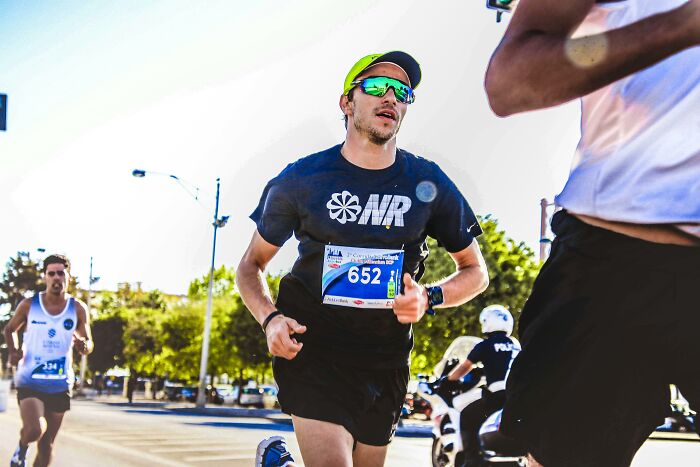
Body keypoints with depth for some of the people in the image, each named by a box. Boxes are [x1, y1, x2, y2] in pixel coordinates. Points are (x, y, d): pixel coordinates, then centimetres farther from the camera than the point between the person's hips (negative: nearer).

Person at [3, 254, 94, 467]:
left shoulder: (78, 309, -1)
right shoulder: (29, 305, -4)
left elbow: (89, 344, 4)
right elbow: (10, 329, 13)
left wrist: (83, 345, -20)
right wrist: (14, 350, -6)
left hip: (60, 385, 2)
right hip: (29, 381, -2)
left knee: (47, 444, 9)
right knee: (34, 430, -23)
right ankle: (21, 449, 12)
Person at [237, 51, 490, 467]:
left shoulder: (428, 183, 0)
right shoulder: (303, 179, -4)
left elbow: (475, 271, 9)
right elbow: (252, 265, 7)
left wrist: (429, 298, -11)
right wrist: (270, 319, -13)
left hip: (385, 358, 3)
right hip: (314, 349, -3)